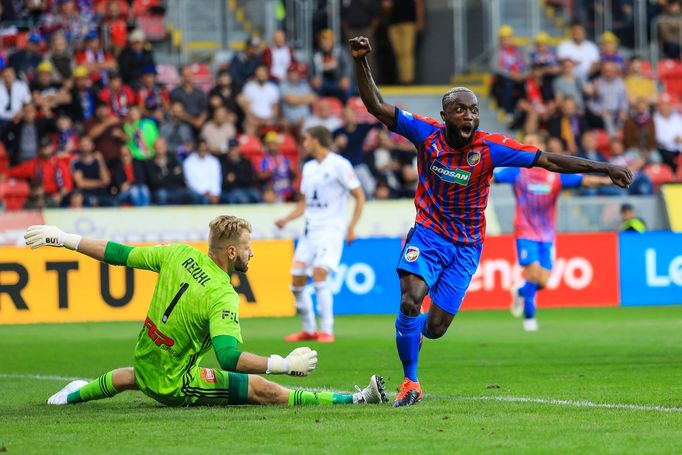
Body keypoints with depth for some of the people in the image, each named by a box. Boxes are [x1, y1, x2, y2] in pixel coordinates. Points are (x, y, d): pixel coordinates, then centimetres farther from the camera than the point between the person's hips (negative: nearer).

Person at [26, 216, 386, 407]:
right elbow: (229, 357, -36)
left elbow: (119, 254, 3)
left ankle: (74, 395, 65)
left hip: (145, 367, 7)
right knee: (265, 391, -14)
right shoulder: (222, 296, -25)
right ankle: (353, 401, -21)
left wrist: (64, 239, 13)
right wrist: (285, 364, -34)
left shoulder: (179, 255, -5)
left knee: (130, 376, 45)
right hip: (176, 386, -7)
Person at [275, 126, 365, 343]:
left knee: (319, 276, -20)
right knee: (297, 282, 3)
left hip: (330, 229, -7)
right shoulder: (308, 168, 15)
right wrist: (286, 219, 6)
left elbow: (360, 197, -5)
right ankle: (308, 330, 18)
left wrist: (352, 227, -14)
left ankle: (327, 331, -13)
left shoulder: (339, 165, -6)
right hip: (309, 230, 7)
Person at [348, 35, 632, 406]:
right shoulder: (427, 134, -11)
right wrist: (361, 63, -22)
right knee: (410, 300, -23)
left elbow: (549, 160, -12)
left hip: (466, 246, 0)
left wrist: (603, 168, -16)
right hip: (427, 233, 0)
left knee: (435, 327, -2)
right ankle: (410, 383, -4)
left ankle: (414, 331, 38)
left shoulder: (490, 148, -14)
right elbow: (376, 106, -10)